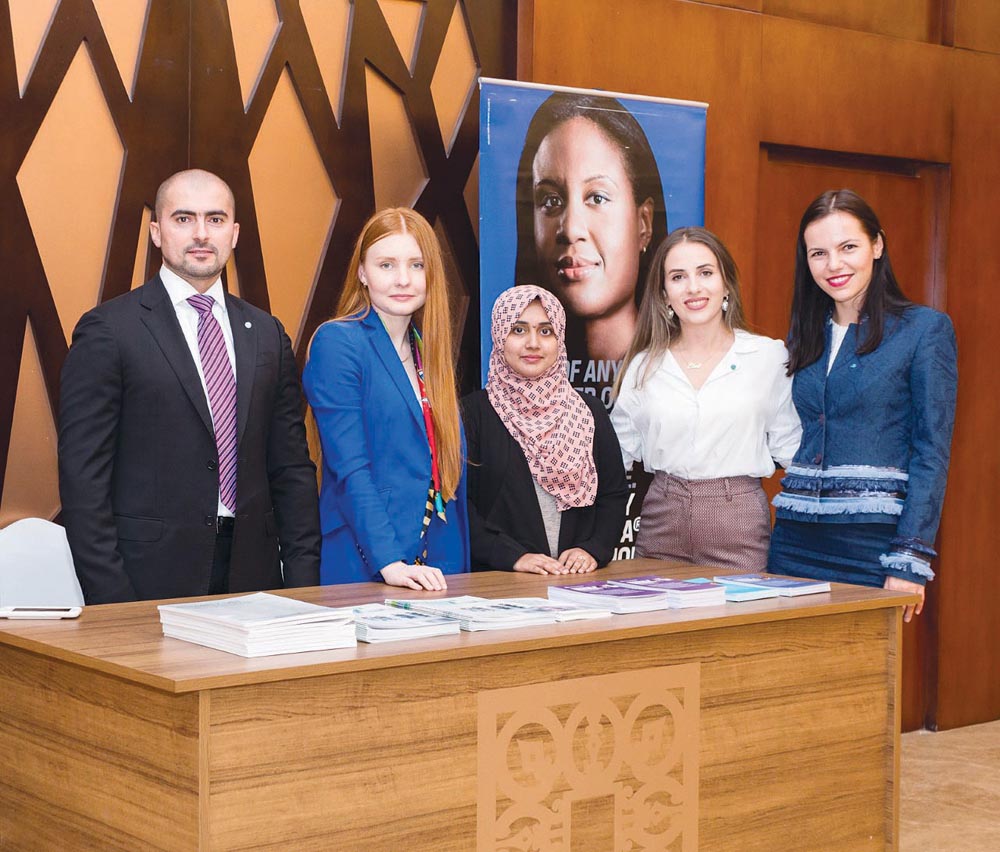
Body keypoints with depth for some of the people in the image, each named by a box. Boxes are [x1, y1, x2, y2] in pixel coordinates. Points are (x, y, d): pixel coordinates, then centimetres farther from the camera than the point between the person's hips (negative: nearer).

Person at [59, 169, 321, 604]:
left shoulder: (267, 334, 11)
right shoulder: (106, 331, -4)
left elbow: (291, 468, 12)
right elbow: (83, 474, -7)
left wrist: (303, 578, 4)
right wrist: (108, 597, -12)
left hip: (252, 571, 4)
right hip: (151, 579, -4)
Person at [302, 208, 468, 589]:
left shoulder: (427, 350, 13)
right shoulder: (337, 343, -8)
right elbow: (349, 468, -16)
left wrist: (460, 566, 8)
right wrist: (388, 562, -24)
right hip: (366, 569, -6)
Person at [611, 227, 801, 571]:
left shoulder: (770, 356, 2)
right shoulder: (644, 366, 7)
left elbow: (790, 449, 6)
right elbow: (616, 453, 12)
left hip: (739, 522, -2)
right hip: (662, 521, 2)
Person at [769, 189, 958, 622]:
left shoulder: (925, 328, -3)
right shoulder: (804, 336, 13)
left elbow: (932, 452, -7)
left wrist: (910, 560, -14)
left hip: (873, 538, -5)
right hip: (796, 538, 5)